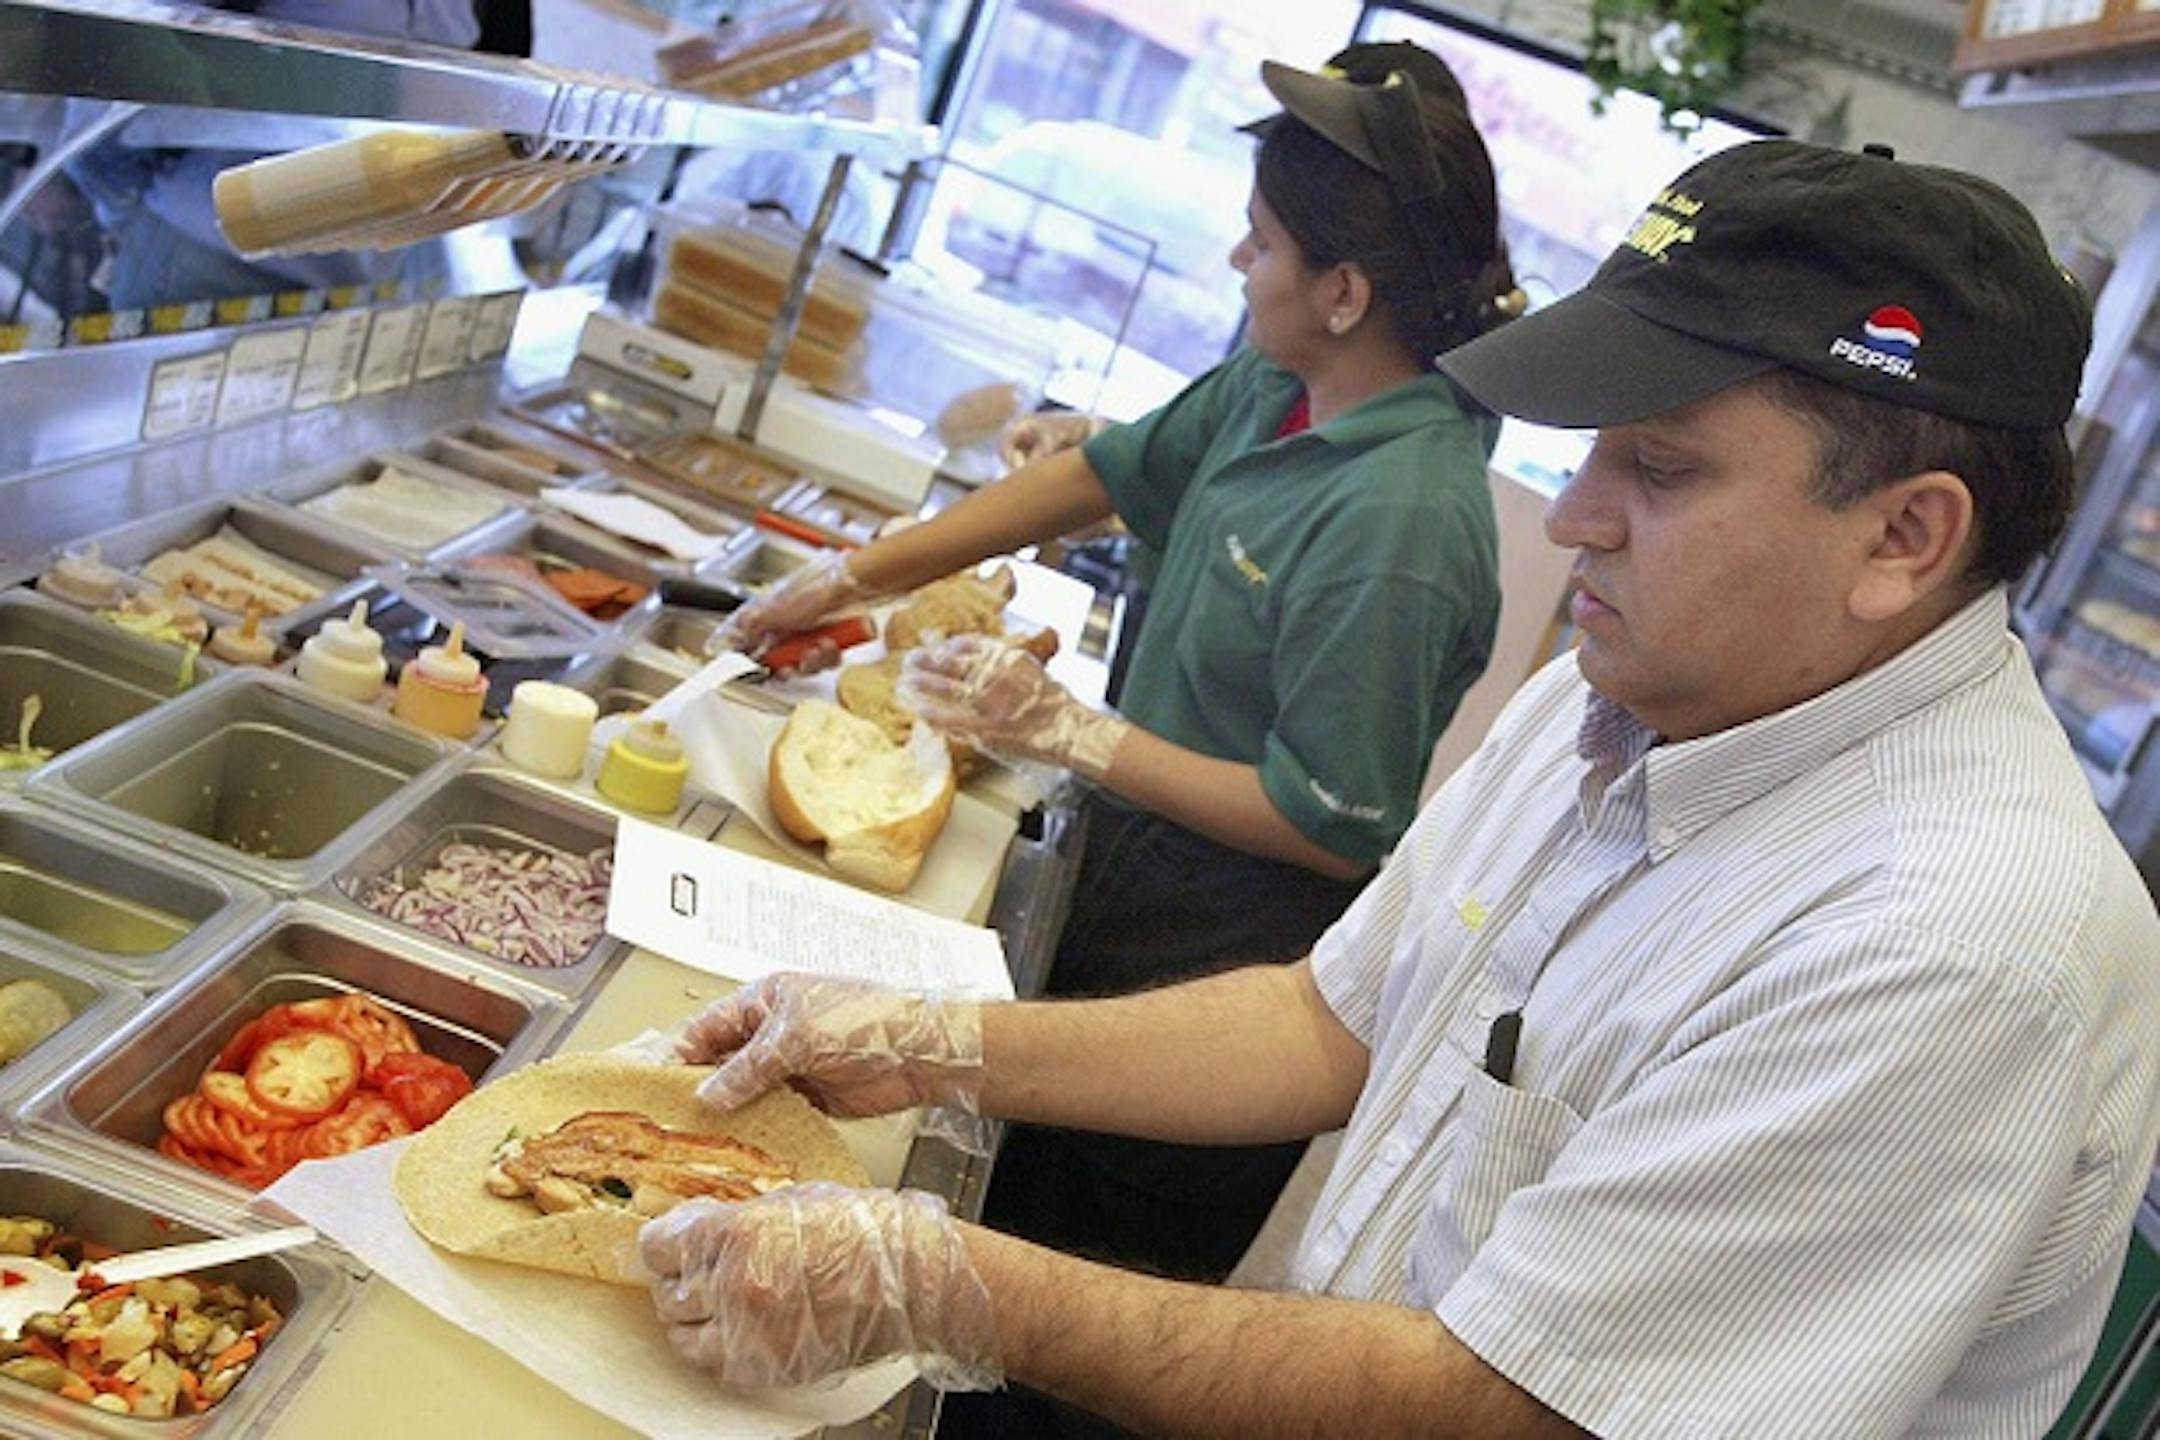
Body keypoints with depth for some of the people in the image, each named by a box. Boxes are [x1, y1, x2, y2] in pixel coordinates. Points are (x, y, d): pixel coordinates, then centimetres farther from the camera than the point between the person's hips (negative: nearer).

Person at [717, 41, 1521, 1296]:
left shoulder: (1402, 520, -28)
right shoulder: (1272, 392, -1)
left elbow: (1336, 830, -25)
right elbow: (1106, 475, 12)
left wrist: (1071, 734, -20)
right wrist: (855, 576, 12)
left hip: (1223, 975, -8)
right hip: (1130, 900, 9)